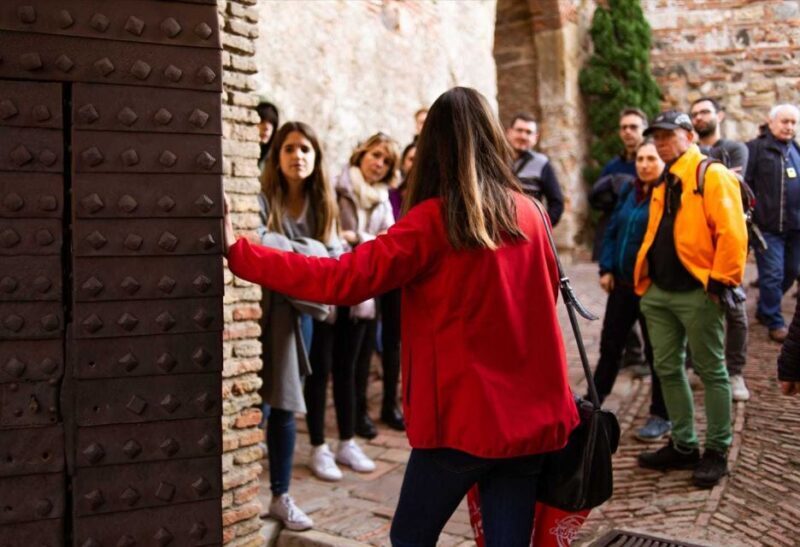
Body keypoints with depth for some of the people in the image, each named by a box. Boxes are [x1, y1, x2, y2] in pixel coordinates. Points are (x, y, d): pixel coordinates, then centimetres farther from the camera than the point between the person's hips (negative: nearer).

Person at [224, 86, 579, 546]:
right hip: (530, 415, 5)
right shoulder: (530, 213, 4)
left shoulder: (432, 220, -11)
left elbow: (345, 278, -16)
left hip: (462, 416, -4)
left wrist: (239, 253, -11)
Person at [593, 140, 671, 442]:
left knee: (657, 352, 6)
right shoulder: (628, 191, 8)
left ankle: (661, 416, 19)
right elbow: (612, 230, 12)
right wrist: (606, 268, 4)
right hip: (622, 283, 6)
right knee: (609, 345, 16)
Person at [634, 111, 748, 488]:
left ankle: (716, 451, 14)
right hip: (659, 292, 8)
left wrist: (721, 280, -18)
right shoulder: (661, 185, 16)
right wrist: (644, 277, 14)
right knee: (667, 369, 12)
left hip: (697, 292, -8)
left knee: (711, 370, 4)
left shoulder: (713, 176, -9)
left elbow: (731, 233, -16)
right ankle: (683, 445, 24)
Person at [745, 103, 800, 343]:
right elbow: (743, 183, -12)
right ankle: (775, 322, 11)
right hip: (767, 225, -7)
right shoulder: (756, 148, -6)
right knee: (772, 274, -3)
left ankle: (764, 309, 34)